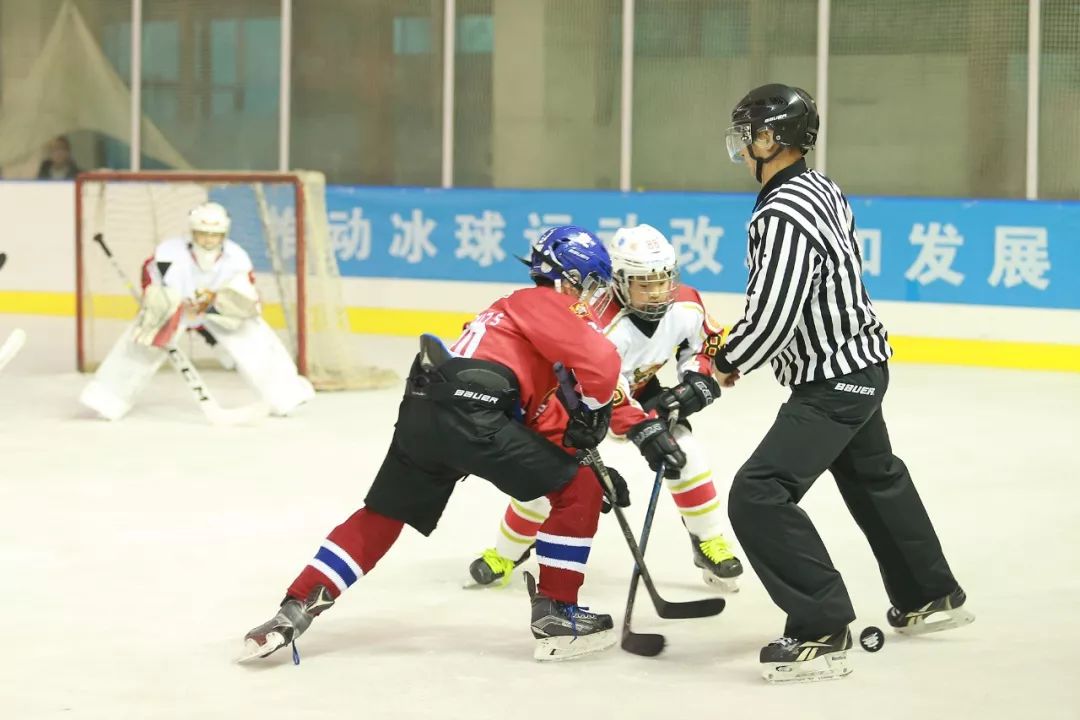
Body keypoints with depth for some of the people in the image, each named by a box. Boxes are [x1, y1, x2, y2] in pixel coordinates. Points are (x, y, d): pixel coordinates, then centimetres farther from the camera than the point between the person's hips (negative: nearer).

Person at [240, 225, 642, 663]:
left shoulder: (519, 307, 35)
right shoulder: (547, 304, 7)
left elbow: (539, 416, 36)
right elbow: (601, 362, -10)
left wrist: (576, 441, 28)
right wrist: (591, 413, 6)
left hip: (420, 413, 9)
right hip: (470, 415, -9)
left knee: (380, 518, 21)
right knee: (578, 489, 3)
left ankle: (295, 610, 14)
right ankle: (555, 616, 5)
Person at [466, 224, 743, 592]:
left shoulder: (685, 306, -22)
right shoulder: (604, 325, -40)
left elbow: (707, 343, -1)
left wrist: (696, 379, -19)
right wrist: (645, 433, -54)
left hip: (639, 386, 5)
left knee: (684, 452, -13)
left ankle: (710, 544, 3)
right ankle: (505, 554, 10)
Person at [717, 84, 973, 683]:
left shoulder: (784, 214, -26)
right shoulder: (820, 188, 4)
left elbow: (770, 318, -27)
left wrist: (728, 362, -10)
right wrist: (740, 349, 13)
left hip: (832, 383, -11)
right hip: (860, 361, 11)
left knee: (758, 494, -14)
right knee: (874, 478, 29)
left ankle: (821, 631, -11)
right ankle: (931, 595, 46)